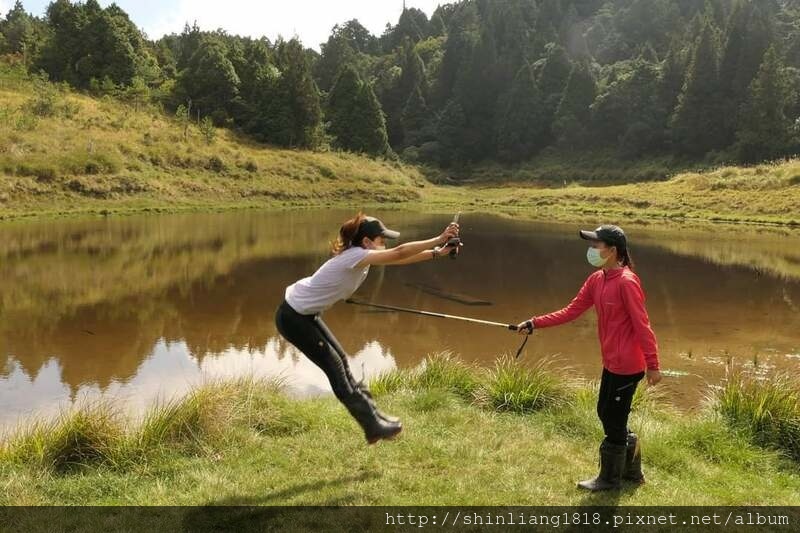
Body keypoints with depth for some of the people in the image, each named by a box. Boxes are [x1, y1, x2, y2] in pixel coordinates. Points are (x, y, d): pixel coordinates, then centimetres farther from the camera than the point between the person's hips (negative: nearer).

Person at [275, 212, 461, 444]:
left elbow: (399, 258, 2)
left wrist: (437, 253, -7)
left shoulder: (361, 256, 4)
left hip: (306, 314, 10)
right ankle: (374, 426, 3)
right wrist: (438, 240, -29)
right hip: (292, 317, -10)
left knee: (340, 360, 11)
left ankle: (373, 416, 19)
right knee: (334, 368, -4)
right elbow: (399, 253, -31)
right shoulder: (356, 256, -24)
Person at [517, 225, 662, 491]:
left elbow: (642, 326, -19)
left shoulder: (626, 282, -21)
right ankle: (632, 469, 36)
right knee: (606, 414, 19)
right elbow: (570, 312, 6)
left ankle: (609, 479, 23)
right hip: (611, 363, 9)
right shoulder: (596, 280, 5)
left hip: (627, 366, -9)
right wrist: (534, 323, -1)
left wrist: (652, 366, -16)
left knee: (613, 421, 4)